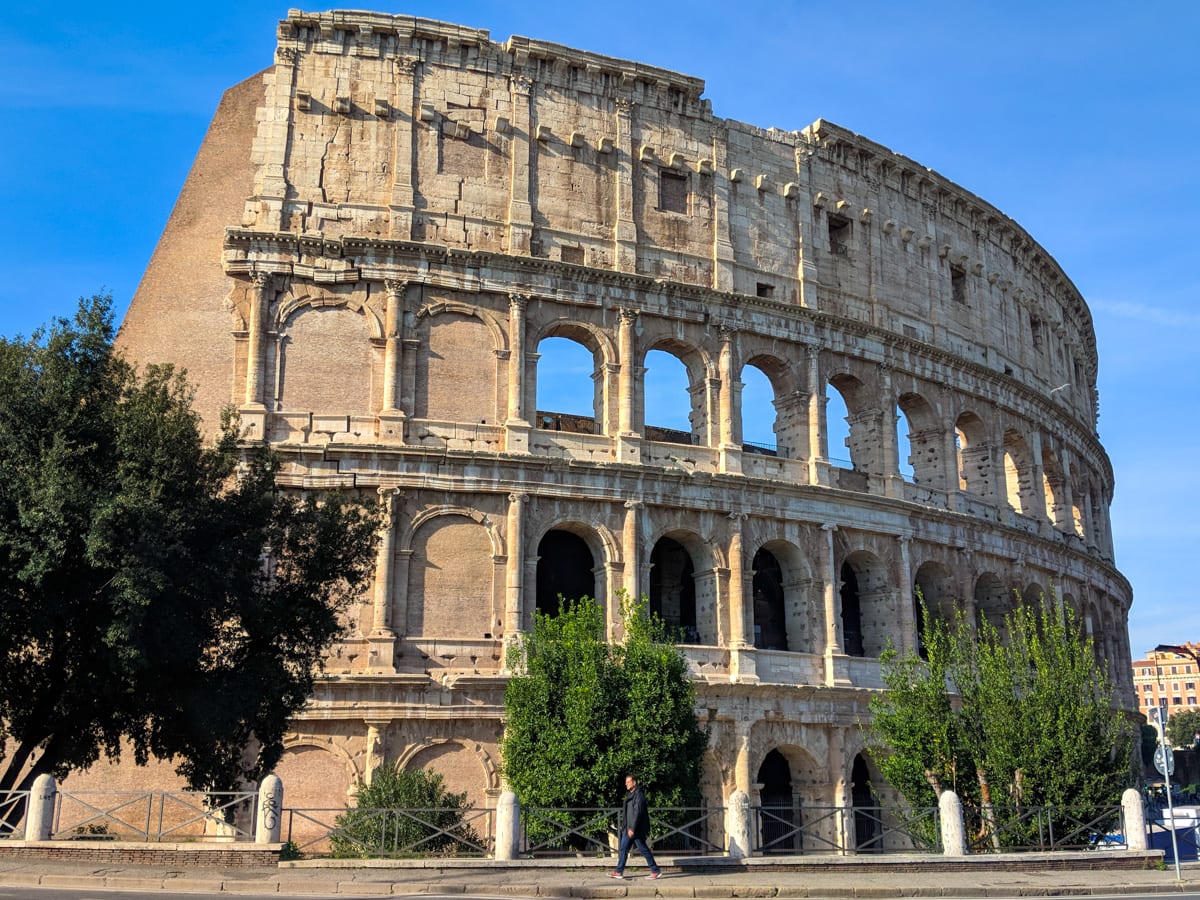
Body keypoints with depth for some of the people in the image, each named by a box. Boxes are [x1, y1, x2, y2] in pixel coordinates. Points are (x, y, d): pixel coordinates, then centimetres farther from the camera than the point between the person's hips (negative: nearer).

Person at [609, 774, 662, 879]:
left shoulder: (638, 795, -16)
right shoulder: (630, 795, 14)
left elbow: (638, 812, -22)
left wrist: (632, 828, -24)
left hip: (636, 830, -10)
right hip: (628, 828, 10)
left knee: (643, 850, -3)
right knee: (623, 849, 10)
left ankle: (656, 871, 5)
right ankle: (619, 871, 15)